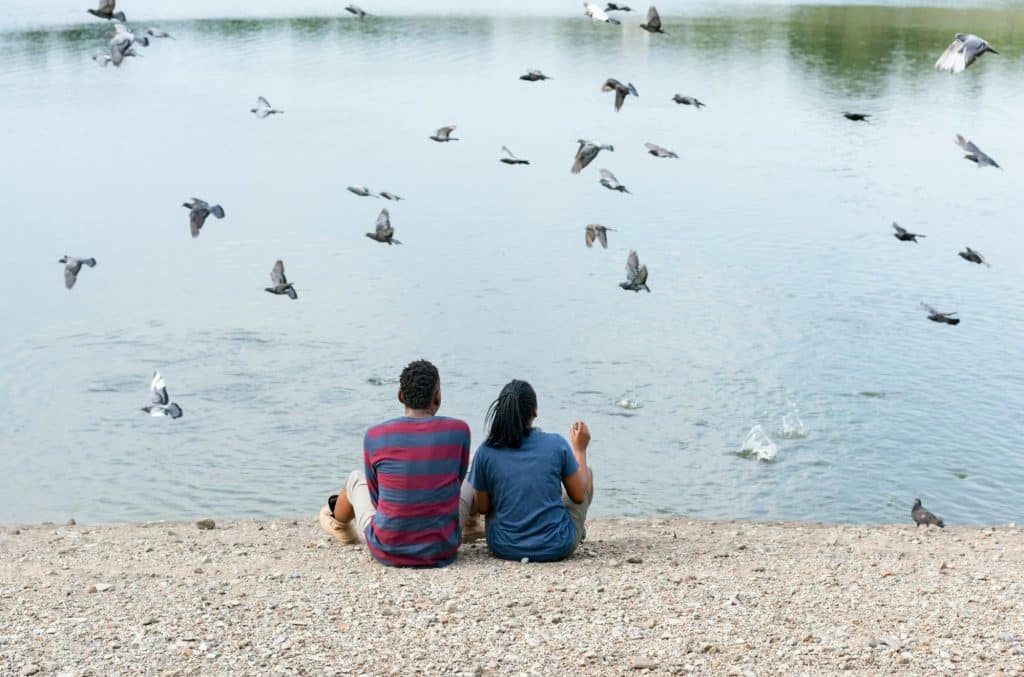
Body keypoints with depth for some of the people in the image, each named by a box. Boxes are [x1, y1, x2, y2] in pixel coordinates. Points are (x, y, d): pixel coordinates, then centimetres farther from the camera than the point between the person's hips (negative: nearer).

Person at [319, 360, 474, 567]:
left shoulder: (375, 436, -10)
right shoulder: (458, 431, -9)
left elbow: (375, 497, 2)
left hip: (386, 552, 0)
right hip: (441, 552, 0)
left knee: (356, 479, 28)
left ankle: (338, 522, 60)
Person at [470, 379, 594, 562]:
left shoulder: (485, 452, -11)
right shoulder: (557, 444, -13)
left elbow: (482, 507, 1)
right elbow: (579, 497, -1)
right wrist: (580, 450, 12)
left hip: (505, 549, 1)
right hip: (557, 547, -1)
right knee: (587, 472, 23)